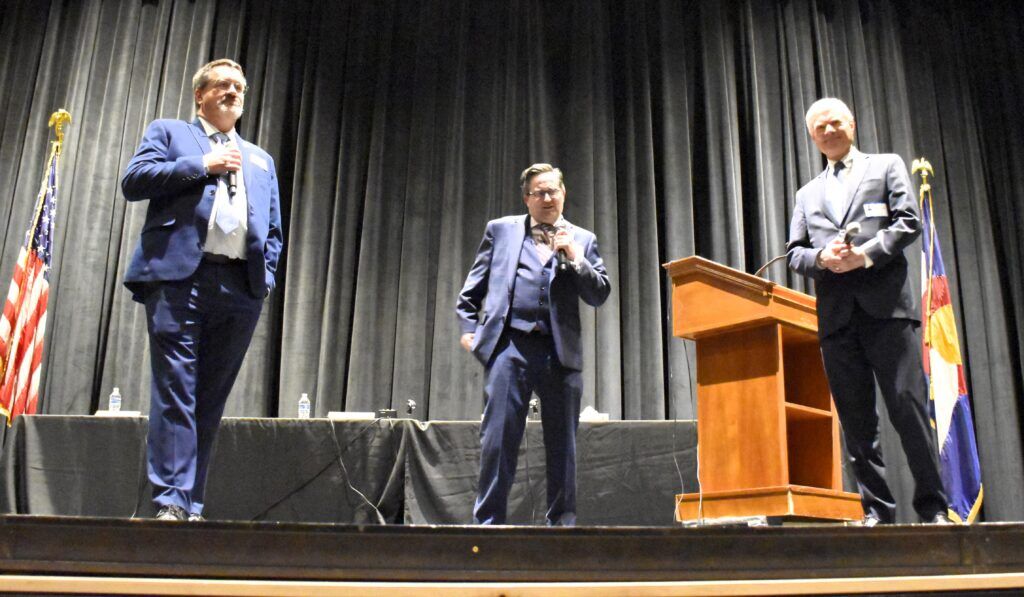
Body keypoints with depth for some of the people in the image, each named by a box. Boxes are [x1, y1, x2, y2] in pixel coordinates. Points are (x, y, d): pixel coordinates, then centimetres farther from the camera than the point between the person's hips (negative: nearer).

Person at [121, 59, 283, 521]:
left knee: (210, 400, 2)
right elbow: (133, 180, 1)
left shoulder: (260, 160, 29)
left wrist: (266, 276, 6)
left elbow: (274, 227, 23)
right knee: (176, 392, -9)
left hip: (241, 288, 4)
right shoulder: (168, 133, 18)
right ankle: (170, 502, -8)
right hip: (179, 276, -3)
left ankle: (191, 506, 5)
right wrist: (203, 165, -2)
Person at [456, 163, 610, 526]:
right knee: (498, 439, -3)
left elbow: (599, 296, 8)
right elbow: (473, 286, 16)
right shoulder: (500, 230, 14)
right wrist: (468, 326, 6)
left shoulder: (582, 240, 15)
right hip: (509, 345, -1)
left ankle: (561, 521, 16)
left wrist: (575, 259, -5)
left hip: (560, 350, 1)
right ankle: (488, 521, 6)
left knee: (562, 445, 6)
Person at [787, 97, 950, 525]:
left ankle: (933, 508, 1)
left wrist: (865, 255, -11)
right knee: (856, 420, 2)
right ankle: (876, 510, 8)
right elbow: (794, 251, 15)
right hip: (836, 314, 3)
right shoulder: (808, 194, 23)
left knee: (908, 407, -7)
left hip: (885, 302, -3)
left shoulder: (886, 166, 15)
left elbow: (909, 221, 3)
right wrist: (821, 258, -8)